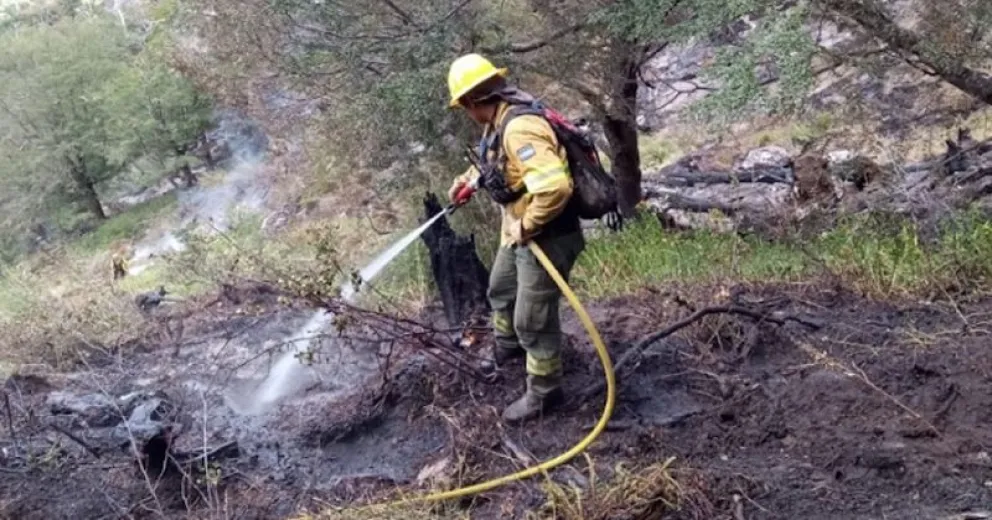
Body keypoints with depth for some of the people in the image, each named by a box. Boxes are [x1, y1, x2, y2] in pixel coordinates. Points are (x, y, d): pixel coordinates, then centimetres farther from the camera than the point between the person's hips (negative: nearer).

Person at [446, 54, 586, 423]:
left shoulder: (520, 129, -31)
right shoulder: (500, 122, 2)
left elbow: (555, 187, -42)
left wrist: (528, 226, -28)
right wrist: (467, 180, 17)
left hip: (546, 237, -10)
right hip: (518, 231, 10)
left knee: (533, 319, 2)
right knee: (501, 289, 30)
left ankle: (544, 392, 22)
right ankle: (507, 347, 56)